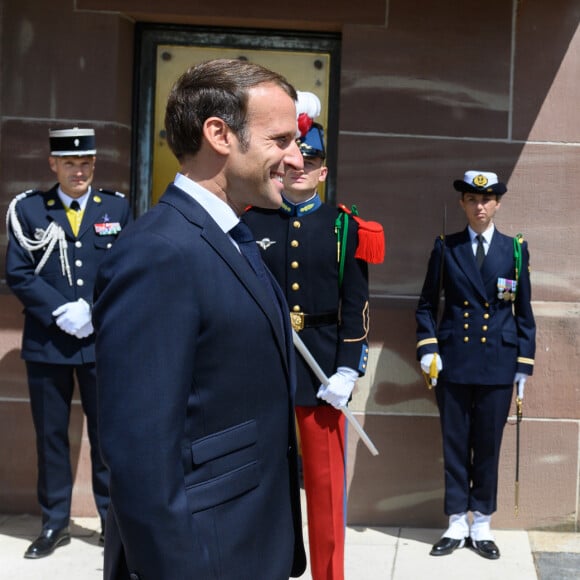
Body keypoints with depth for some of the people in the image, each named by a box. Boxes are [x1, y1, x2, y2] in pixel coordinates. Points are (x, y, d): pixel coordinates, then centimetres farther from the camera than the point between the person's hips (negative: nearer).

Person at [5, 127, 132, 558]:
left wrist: (94, 311, -12)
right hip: (47, 343, 0)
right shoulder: (28, 208, 1)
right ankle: (55, 523, 23)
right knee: (51, 435, 10)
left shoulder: (118, 207, 3)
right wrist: (61, 311, -15)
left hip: (104, 340, 0)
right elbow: (18, 274, -3)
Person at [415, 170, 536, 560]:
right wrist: (427, 348, -6)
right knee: (455, 445, 6)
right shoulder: (446, 248, 4)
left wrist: (524, 365, 1)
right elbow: (427, 304, 7)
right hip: (453, 362, 0)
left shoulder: (515, 249, 5)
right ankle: (457, 524, 17)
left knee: (488, 445, 6)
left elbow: (524, 312, 6)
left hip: (498, 364, 0)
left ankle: (482, 525, 19)